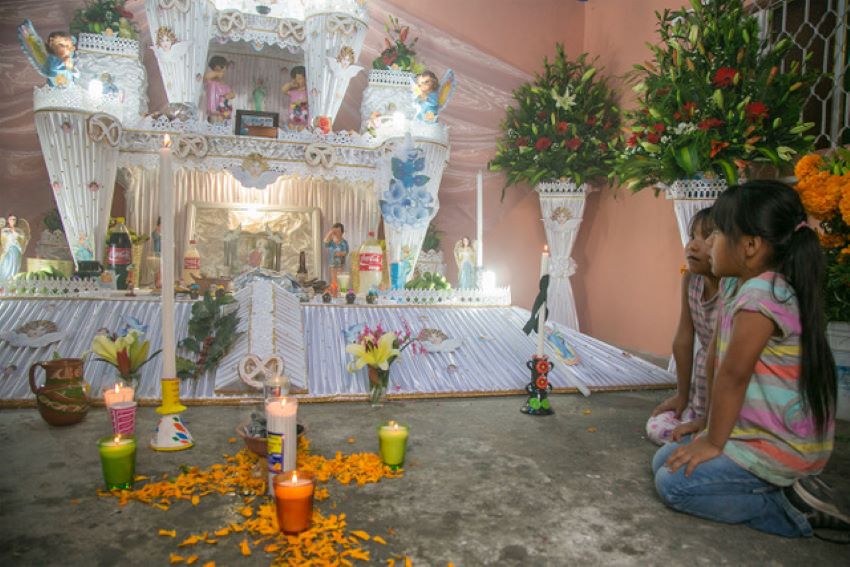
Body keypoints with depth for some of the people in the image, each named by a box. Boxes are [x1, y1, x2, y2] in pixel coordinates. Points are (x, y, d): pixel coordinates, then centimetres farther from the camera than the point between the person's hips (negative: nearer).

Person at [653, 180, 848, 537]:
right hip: (764, 433, 10)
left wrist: (713, 442, -14)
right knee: (664, 461, 13)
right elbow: (717, 358, 5)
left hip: (781, 446, -10)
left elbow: (733, 375, -24)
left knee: (673, 483, -13)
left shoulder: (760, 296, -27)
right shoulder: (736, 284, 4)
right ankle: (789, 487, 10)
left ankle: (792, 509, -3)